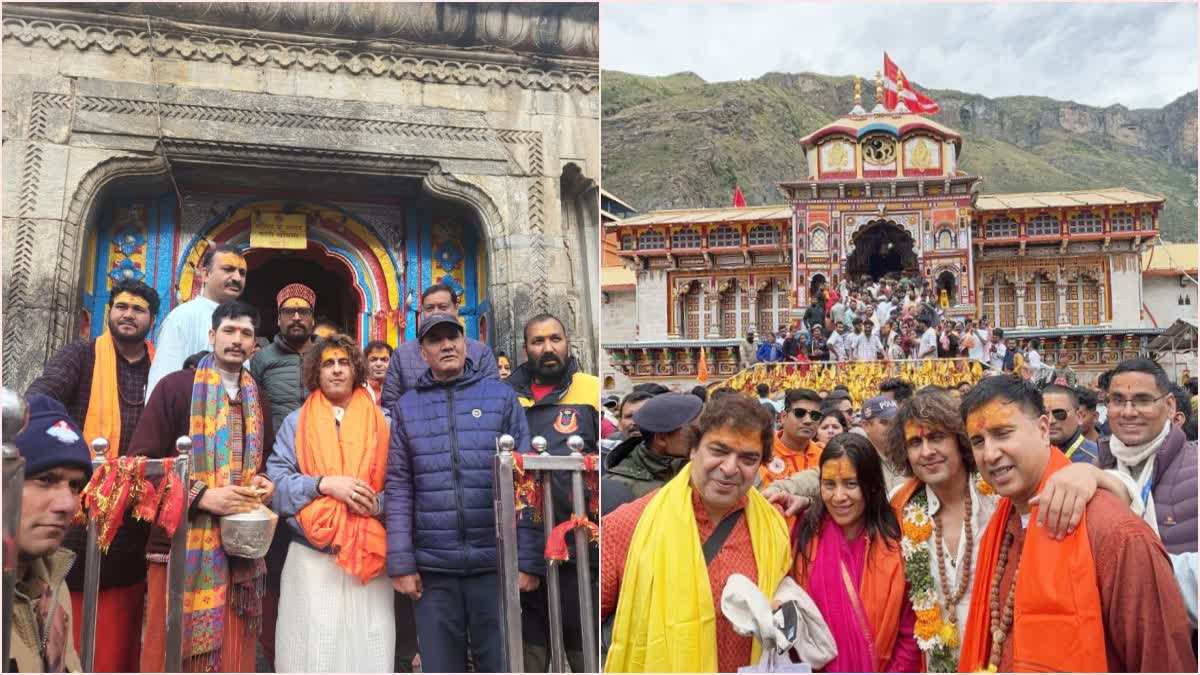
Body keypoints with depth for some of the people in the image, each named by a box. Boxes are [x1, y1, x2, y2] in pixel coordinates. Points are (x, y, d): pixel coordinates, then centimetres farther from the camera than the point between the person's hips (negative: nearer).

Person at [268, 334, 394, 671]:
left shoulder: (381, 423, 9)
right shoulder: (295, 422, 10)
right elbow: (276, 481, -1)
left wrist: (376, 504, -15)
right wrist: (324, 484, -15)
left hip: (369, 560, 0)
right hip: (310, 558, 0)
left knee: (366, 652, 1)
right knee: (312, 652, 2)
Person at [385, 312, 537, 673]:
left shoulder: (502, 396, 3)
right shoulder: (406, 407, 8)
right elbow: (398, 489, 4)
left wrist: (529, 560, -6)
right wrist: (401, 563, -2)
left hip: (495, 564, -1)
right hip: (433, 568, 1)